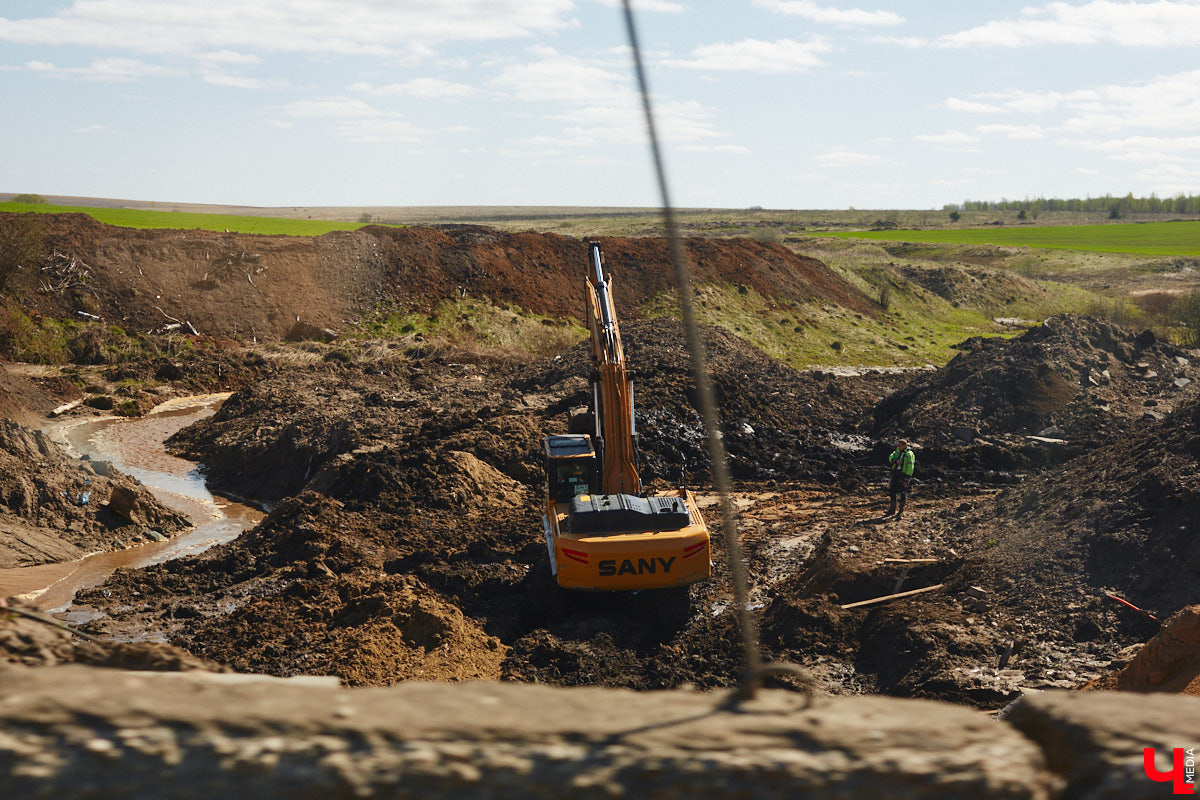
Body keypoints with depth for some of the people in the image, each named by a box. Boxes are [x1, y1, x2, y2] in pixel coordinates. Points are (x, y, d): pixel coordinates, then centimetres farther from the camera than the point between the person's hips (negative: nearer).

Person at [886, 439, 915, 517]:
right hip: (895, 475, 6)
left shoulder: (909, 454, -10)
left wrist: (906, 479, -18)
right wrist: (896, 460, -26)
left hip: (903, 475, -6)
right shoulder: (897, 451, 10)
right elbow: (891, 457, -4)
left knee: (903, 493, 0)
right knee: (892, 491, 8)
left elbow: (910, 468, -14)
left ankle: (901, 510, 11)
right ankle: (892, 509, 19)